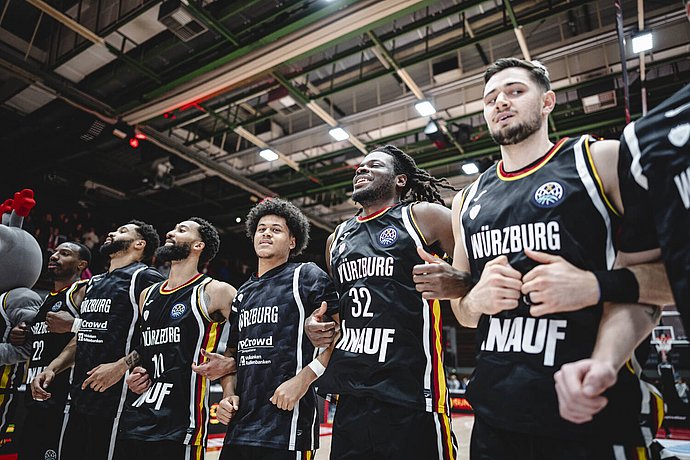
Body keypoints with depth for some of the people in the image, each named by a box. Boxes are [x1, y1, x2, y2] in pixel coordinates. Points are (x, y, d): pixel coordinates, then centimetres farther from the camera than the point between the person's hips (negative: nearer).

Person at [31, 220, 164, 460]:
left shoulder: (146, 279, -9)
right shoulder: (94, 283, 18)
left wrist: (123, 365, -24)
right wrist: (51, 369, 12)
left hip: (116, 395, -8)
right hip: (80, 396, 8)